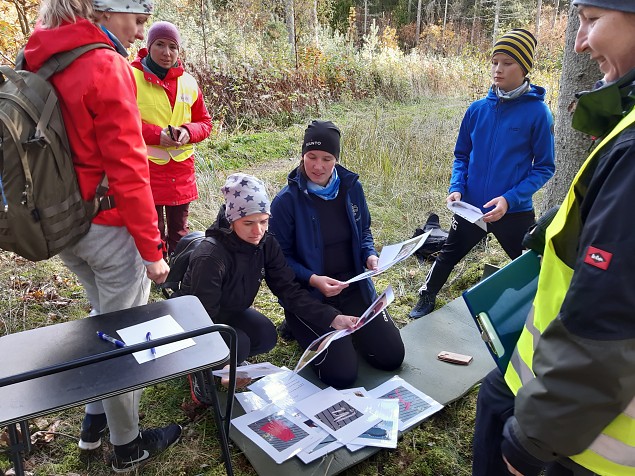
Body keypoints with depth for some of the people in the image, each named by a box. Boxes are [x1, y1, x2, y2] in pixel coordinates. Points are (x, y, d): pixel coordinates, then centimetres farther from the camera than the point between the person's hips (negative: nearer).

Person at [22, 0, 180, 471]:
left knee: (104, 317, 27)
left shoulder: (42, 61, 6)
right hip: (109, 227, -8)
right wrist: (152, 249, -15)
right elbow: (127, 170, -21)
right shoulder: (106, 67, -18)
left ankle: (95, 419, 43)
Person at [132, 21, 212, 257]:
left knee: (180, 234, 16)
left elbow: (204, 122, 13)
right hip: (146, 167, -4)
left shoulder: (189, 83, 8)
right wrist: (156, 134, -18)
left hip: (182, 169, 4)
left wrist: (188, 132, -9)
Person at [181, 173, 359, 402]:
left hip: (232, 312, 6)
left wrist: (332, 317, -29)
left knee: (267, 337, -18)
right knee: (238, 345, -29)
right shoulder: (210, 256, -35)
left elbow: (289, 289, -16)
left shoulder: (266, 244, -16)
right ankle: (200, 369, 1)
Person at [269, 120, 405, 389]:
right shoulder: (286, 201, -14)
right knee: (342, 374, -11)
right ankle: (301, 326, 16)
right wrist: (313, 279, -24)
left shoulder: (351, 187, -1)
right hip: (308, 293, -4)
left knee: (392, 357, 0)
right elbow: (280, 257, -9)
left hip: (353, 285, 5)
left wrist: (370, 255, -8)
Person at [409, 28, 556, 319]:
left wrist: (510, 199, -21)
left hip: (515, 211, -3)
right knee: (447, 256, 19)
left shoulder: (537, 112, -11)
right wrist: (457, 188, -9)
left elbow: (544, 167, -8)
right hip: (471, 207, 3)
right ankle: (426, 299, 41)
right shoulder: (477, 109, -1)